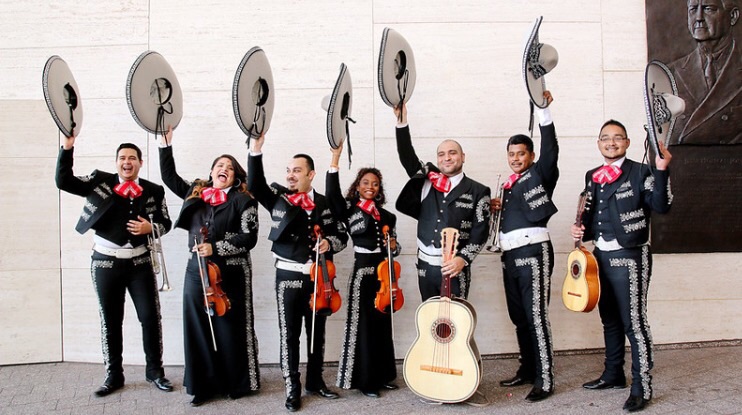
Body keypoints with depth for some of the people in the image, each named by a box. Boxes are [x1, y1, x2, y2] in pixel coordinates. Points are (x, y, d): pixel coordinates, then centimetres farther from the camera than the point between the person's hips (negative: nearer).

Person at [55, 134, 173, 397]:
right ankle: (114, 375, 22)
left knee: (151, 317, 1)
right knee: (110, 321, 8)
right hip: (106, 263, 0)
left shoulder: (153, 191, 1)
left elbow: (166, 222, 8)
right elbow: (64, 181, -7)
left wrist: (151, 227, -14)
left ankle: (154, 370, 18)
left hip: (140, 263, 0)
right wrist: (68, 146, -14)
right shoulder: (100, 182, 0)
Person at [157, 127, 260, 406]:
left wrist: (216, 248, -15)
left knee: (230, 328, 3)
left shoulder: (243, 200, -2)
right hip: (196, 270, 4)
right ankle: (204, 385, 15)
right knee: (198, 327, 5)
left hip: (230, 272, -4)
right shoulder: (195, 192, 12)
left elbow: (249, 238, -9)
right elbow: (168, 176, 21)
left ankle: (237, 383, 17)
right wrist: (166, 143, 14)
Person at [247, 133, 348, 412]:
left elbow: (341, 236, 9)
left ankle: (315, 381, 27)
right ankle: (293, 388, 13)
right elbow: (254, 184, -12)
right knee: (289, 334, 2)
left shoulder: (326, 204, 4)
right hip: (288, 276, -1)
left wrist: (329, 243, -14)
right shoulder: (278, 197, 2)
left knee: (317, 332, 12)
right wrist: (256, 150, -22)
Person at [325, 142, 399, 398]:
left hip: (384, 272, 5)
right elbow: (332, 192, -22)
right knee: (363, 325, -1)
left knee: (383, 325, 12)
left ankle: (383, 375, 24)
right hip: (363, 272, -5)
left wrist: (394, 246, -6)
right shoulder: (349, 210, -2)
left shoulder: (387, 216, 12)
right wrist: (336, 157, -28)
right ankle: (365, 380, 10)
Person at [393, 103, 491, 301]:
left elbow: (481, 231, -4)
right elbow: (407, 157, -1)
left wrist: (463, 258, -16)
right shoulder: (427, 182, 10)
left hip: (455, 268, -4)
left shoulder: (478, 192, 1)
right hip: (425, 265, 4)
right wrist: (402, 122, -11)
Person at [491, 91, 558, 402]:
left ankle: (544, 380, -4)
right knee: (519, 317, 12)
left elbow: (550, 149, -17)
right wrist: (496, 208, 6)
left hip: (533, 252, -8)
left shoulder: (540, 175, 1)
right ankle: (527, 370, 24)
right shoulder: (507, 185, 21)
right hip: (509, 255, 8)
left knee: (536, 317, -9)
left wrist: (544, 110, -25)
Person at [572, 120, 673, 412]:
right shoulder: (592, 177, 13)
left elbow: (661, 206, -19)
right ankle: (613, 375, 30)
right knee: (610, 320, 17)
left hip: (629, 257, -7)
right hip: (600, 255, 7)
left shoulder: (640, 172, -6)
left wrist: (662, 171, -30)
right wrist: (581, 230, 2)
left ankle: (641, 388, 3)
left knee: (633, 322, -6)